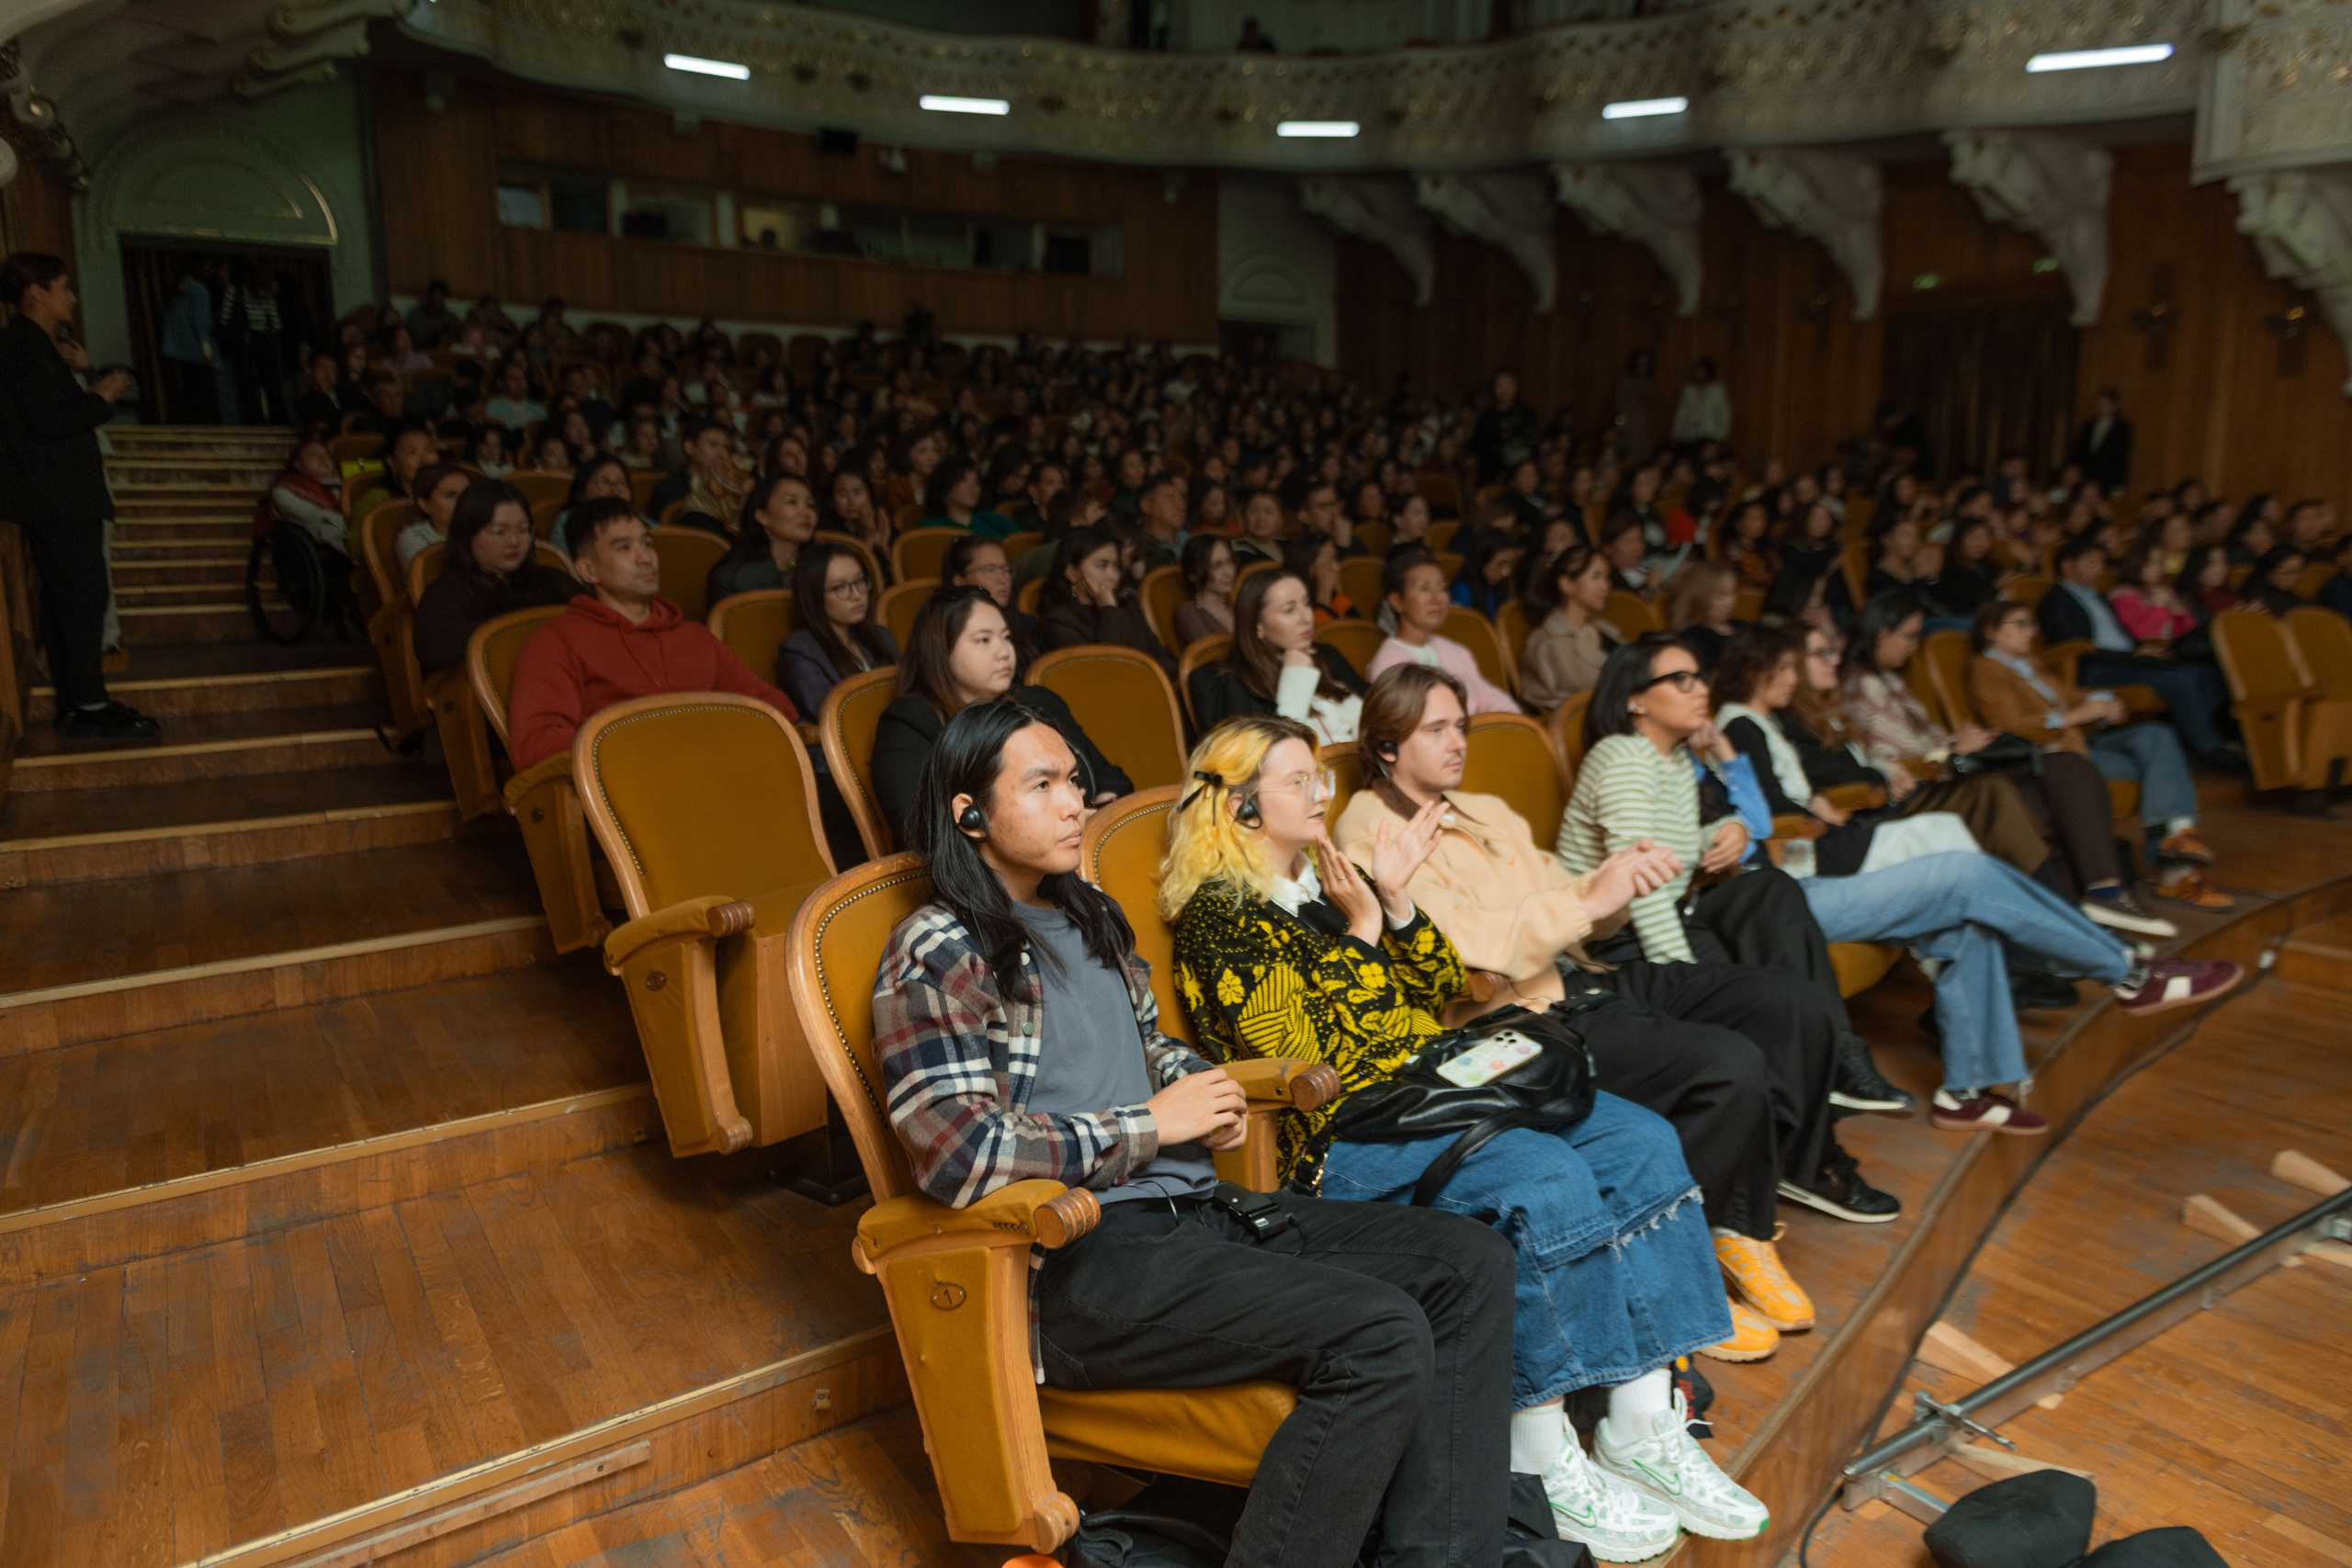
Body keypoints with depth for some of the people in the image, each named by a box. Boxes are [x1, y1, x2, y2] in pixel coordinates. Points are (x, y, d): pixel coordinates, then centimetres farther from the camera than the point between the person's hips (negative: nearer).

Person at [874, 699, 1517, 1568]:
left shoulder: (1090, 913, 18)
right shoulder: (937, 954, -8)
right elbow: (960, 1153, -18)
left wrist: (1201, 1086, 8)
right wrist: (1150, 1124, -12)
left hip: (1194, 1206, 9)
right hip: (1078, 1256, -9)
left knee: (1470, 1262, -3)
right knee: (1381, 1336, -25)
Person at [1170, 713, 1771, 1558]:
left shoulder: (1331, 879, 19)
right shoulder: (1218, 917, -5)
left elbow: (1441, 994, 17)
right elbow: (1310, 1057, -15)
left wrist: (1396, 900, 5)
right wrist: (1362, 930, -12)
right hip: (1338, 1137, -8)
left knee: (1640, 1141, -9)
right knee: (1546, 1179, -30)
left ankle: (1643, 1424, -7)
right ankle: (1538, 1457, -17)